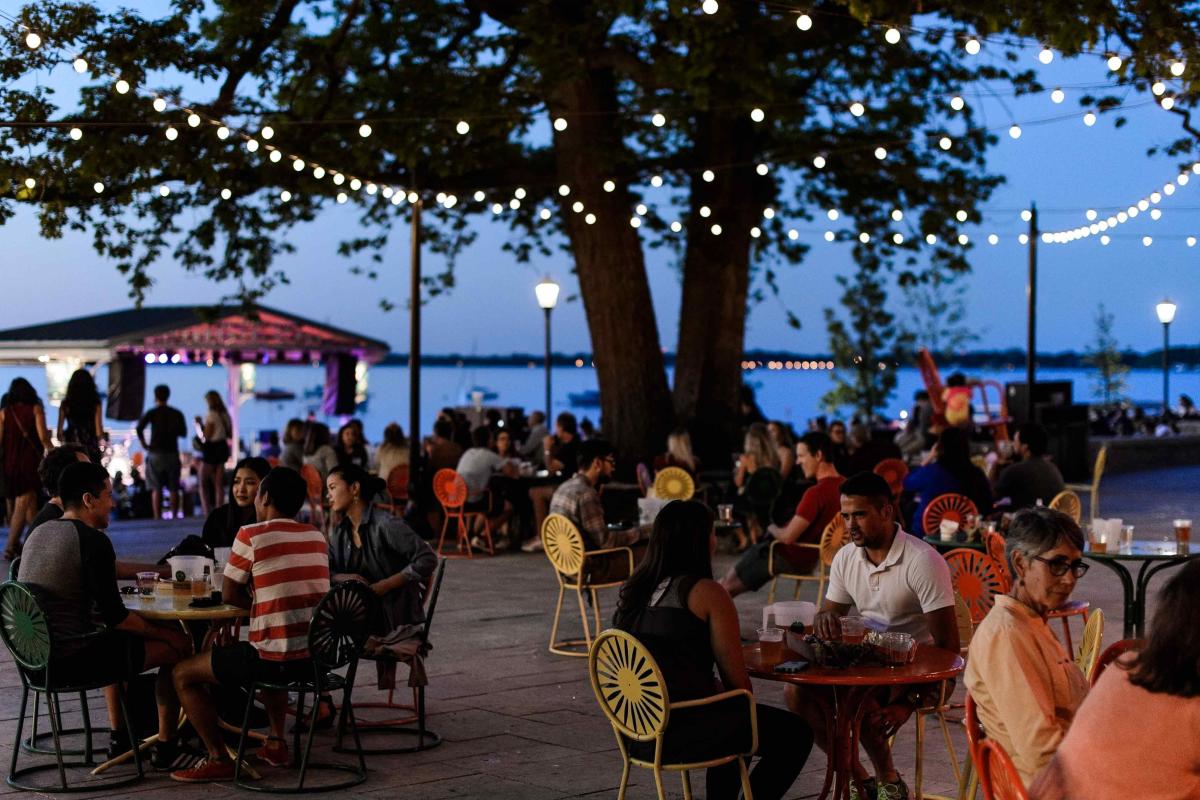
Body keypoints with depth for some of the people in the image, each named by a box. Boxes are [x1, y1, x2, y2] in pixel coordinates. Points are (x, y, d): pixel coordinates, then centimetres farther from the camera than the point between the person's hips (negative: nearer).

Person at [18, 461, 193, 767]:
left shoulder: (39, 532, 11)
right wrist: (163, 633, -2)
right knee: (178, 645, 0)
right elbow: (115, 617, -17)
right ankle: (166, 747, 10)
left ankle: (118, 738, 39)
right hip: (70, 660, -9)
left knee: (116, 641, 37)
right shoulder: (93, 540, -16)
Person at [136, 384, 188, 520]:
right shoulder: (177, 413, 6)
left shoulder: (152, 413, -2)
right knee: (174, 488, 7)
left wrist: (144, 444, -6)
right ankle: (175, 515, 6)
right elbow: (183, 432, 12)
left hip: (155, 454, -2)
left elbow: (139, 428, -16)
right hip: (172, 453, 2)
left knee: (156, 489, -2)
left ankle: (157, 517, -8)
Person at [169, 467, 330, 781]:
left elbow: (229, 595, -1)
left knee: (183, 674, 10)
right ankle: (276, 743, 36)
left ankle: (219, 759, 7)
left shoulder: (251, 535, -9)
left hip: (275, 660, -7)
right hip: (317, 658, 7)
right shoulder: (317, 537, 9)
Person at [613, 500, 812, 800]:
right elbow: (737, 680, -9)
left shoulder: (633, 591, 9)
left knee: (731, 719, 35)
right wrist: (747, 706, 10)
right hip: (684, 728, -8)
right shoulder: (707, 593, -12)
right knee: (796, 733, 9)